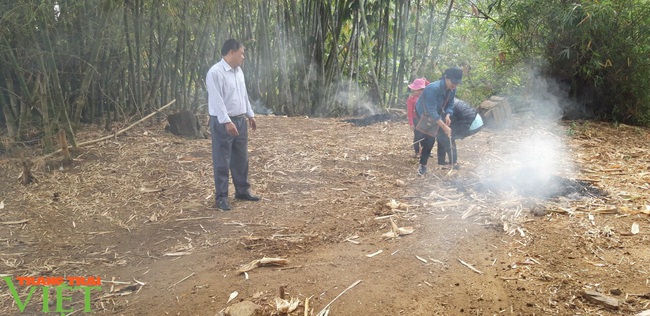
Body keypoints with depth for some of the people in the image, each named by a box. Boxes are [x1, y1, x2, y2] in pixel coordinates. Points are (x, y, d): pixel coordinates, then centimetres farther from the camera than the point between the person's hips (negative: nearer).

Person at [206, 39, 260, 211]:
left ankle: (242, 191, 29)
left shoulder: (238, 71, 12)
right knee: (222, 162, -1)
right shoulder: (215, 72, -16)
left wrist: (250, 114, 22)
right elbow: (217, 100, -22)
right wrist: (226, 121, -27)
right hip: (223, 123, -8)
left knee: (241, 159, 15)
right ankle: (221, 197, 8)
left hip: (240, 120, 9)